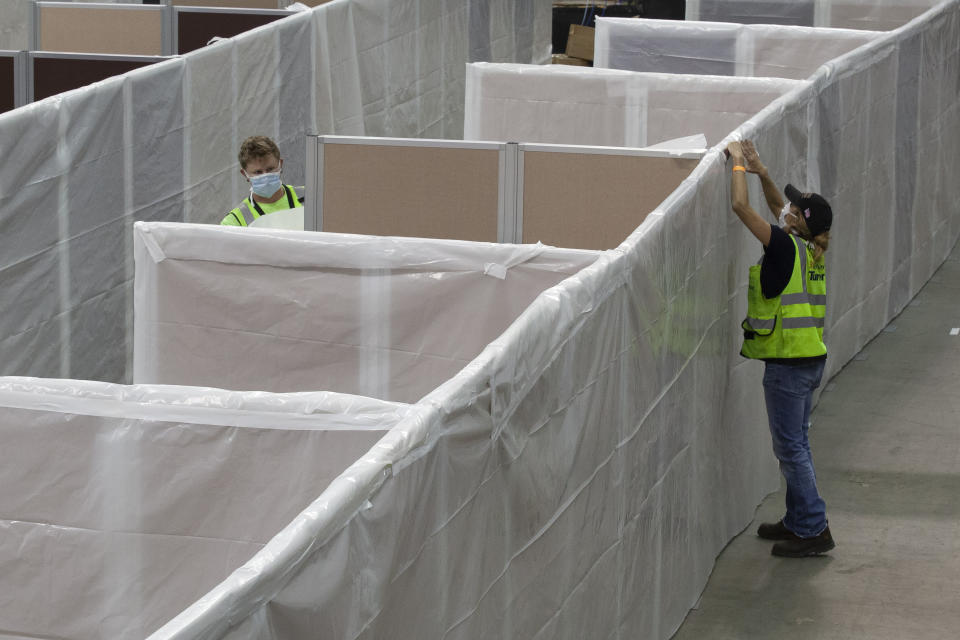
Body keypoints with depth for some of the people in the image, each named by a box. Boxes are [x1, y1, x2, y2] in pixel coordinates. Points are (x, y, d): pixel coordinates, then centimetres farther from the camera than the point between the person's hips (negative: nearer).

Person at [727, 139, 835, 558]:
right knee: (795, 443, 17)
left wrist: (738, 164, -3)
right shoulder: (811, 249, 6)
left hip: (787, 363, -9)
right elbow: (777, 208, 23)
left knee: (790, 446, -3)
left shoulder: (785, 247, -17)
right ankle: (798, 520, 25)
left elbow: (740, 206, -16)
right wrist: (761, 173, 13)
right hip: (812, 359, 9)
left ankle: (814, 530, -2)